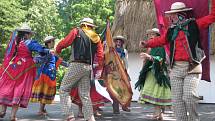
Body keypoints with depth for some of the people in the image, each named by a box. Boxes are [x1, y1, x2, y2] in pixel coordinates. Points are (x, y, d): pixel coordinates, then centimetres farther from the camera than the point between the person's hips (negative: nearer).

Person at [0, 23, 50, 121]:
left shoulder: (14, 41, 3)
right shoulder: (29, 43, -9)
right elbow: (41, 50, -5)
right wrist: (49, 52, 14)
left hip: (11, 67, 4)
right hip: (24, 69, -4)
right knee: (20, 89, 1)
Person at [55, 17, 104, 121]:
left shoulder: (76, 32, 3)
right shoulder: (96, 38, 17)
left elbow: (64, 43, 1)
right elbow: (100, 55, 10)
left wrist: (57, 50, 19)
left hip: (77, 65, -6)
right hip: (88, 67, 6)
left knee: (64, 89, 1)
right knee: (85, 95, 10)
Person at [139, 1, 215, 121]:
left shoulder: (194, 24, 5)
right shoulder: (171, 30, 14)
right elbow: (160, 40, 22)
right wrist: (147, 43, 9)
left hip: (192, 68, -4)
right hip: (176, 68, 4)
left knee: (189, 96, -16)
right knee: (177, 100, 2)